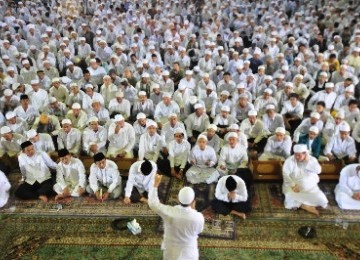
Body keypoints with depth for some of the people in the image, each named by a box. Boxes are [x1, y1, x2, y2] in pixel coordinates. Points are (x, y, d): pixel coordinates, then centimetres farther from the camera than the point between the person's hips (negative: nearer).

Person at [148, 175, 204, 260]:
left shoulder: (169, 212, -28)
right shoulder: (198, 217, -30)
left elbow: (153, 203, -10)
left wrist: (156, 184, 0)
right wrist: (193, 210, -3)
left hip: (171, 252, 1)